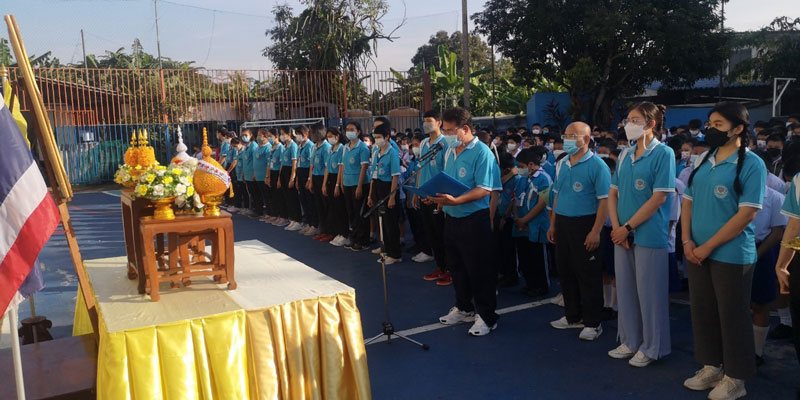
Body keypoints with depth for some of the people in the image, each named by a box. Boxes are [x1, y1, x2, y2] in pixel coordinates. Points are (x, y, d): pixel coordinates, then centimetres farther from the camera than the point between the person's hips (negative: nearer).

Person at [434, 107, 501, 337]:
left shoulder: (482, 153, -15)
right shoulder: (449, 151, 10)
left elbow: (484, 189, -22)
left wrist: (456, 200, -32)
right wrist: (439, 198, 1)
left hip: (474, 219, -8)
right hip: (451, 217, 8)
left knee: (479, 270, 1)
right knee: (456, 266, 18)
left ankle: (487, 317, 14)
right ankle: (464, 309, 35)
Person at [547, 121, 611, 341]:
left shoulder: (597, 165, -11)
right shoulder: (561, 164, 11)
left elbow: (605, 200, -15)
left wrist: (596, 231, -20)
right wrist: (553, 224, 14)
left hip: (584, 225, -7)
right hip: (562, 223, 7)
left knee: (588, 275, 1)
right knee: (566, 272, 14)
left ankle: (592, 323, 12)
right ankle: (573, 316, 28)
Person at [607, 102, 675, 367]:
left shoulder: (663, 153, -9)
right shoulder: (625, 155, 10)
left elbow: (659, 198, -15)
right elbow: (613, 193, 11)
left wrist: (627, 228, -14)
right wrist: (616, 227, -4)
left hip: (649, 234, -6)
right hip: (623, 235, 6)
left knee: (649, 293, 4)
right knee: (625, 290, 13)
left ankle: (651, 347, 19)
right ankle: (630, 342, 28)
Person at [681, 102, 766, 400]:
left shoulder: (751, 164, -11)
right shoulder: (704, 161, 8)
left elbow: (746, 214, -16)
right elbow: (688, 201, 11)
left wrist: (707, 246, -16)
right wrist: (687, 241, -3)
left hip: (731, 255, -6)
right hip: (698, 253, 6)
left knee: (732, 317, 6)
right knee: (702, 312, 14)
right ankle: (711, 367, 30)